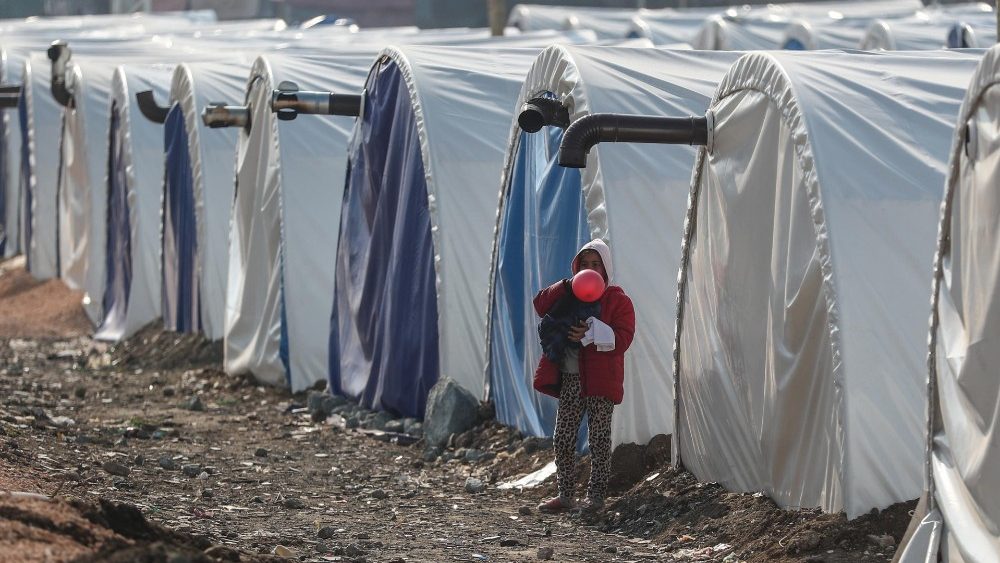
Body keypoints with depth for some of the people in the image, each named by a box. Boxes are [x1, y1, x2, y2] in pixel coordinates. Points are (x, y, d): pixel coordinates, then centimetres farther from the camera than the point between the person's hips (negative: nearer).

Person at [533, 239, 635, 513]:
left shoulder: (617, 300, -2)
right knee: (562, 440, 5)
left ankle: (596, 496, 6)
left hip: (600, 381, -5)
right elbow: (541, 305, -1)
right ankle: (566, 495, 14)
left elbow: (622, 338, -11)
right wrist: (566, 287, -14)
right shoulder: (570, 295, 13)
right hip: (569, 379, 5)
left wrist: (592, 333, -23)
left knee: (599, 442, 0)